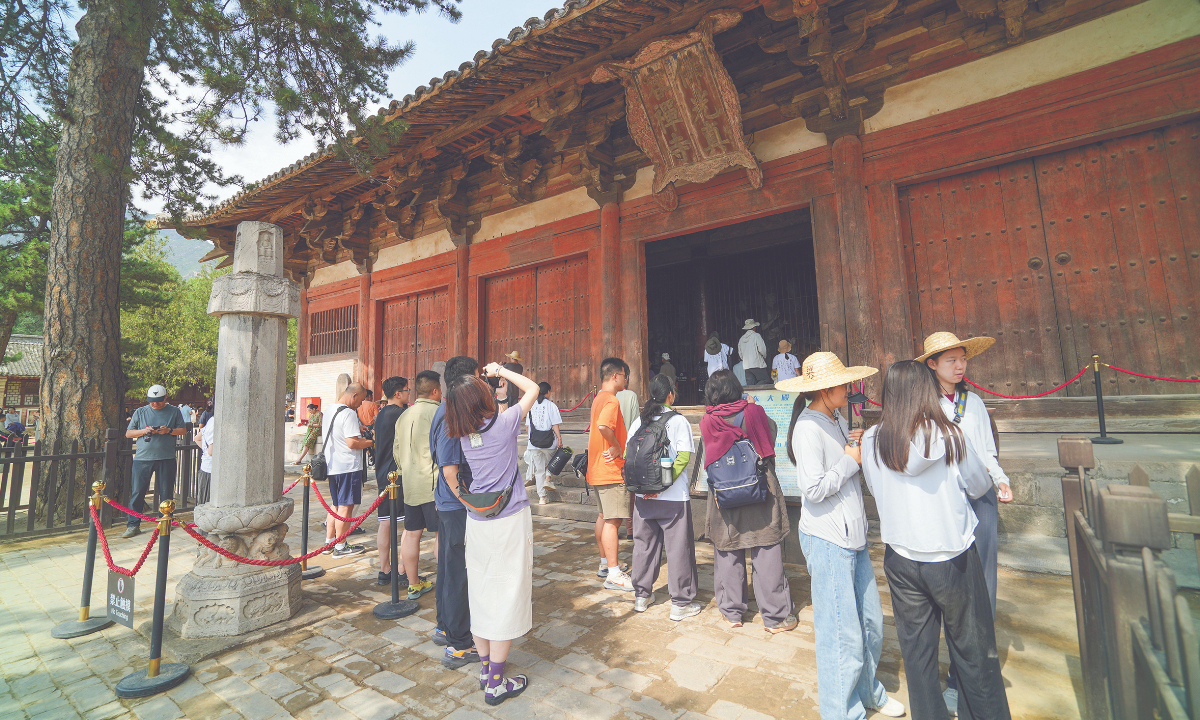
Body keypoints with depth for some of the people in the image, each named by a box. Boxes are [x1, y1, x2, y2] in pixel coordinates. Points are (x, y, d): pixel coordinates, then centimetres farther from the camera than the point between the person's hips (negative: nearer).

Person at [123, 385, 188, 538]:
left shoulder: (174, 411, 6)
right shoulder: (140, 412, 7)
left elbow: (183, 430, 8)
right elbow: (128, 433, 10)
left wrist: (169, 430, -11)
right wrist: (143, 431, -9)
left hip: (166, 458, 0)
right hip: (142, 458, 1)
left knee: (166, 492, 7)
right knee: (137, 492, 1)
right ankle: (133, 524, 11)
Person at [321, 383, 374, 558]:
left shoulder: (330, 409, 13)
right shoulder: (348, 413, -19)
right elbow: (352, 443, -23)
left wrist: (357, 429, 18)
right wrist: (371, 442, -10)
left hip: (332, 465, 10)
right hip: (348, 466, -10)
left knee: (336, 504, 19)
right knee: (346, 506, 0)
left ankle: (329, 542, 26)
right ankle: (340, 547, 7)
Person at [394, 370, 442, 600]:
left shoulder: (404, 415, 11)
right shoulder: (438, 413, -13)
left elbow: (396, 450, 17)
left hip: (409, 484, 7)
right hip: (434, 484, -7)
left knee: (412, 534, 12)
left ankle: (413, 585, 23)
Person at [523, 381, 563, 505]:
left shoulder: (531, 406, 6)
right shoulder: (551, 406, -6)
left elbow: (527, 426, 11)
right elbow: (555, 425, -10)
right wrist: (560, 439, -3)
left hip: (533, 443, 3)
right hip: (549, 443, -3)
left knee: (539, 469, 9)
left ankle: (541, 497, 11)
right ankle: (547, 479, 6)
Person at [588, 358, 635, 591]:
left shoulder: (599, 399, 15)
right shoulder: (611, 400, -17)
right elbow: (603, 425, -35)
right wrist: (618, 448, -21)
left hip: (597, 469, 10)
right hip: (611, 470, -10)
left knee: (604, 517, 17)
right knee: (613, 520, -6)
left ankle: (605, 564, 28)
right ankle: (614, 575, 0)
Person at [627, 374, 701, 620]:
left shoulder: (639, 421, 4)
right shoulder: (679, 421, -8)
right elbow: (683, 457, -17)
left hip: (643, 496, 5)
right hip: (673, 498, -4)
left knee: (644, 544, 17)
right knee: (679, 547, 8)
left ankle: (641, 596, 29)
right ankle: (681, 603, 17)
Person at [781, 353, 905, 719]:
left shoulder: (838, 420, 11)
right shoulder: (808, 427, -19)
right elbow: (814, 489, -23)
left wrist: (861, 446, 1)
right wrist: (851, 461, -12)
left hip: (852, 536, 9)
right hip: (827, 540, -9)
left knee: (871, 621, 21)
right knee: (842, 632, 4)